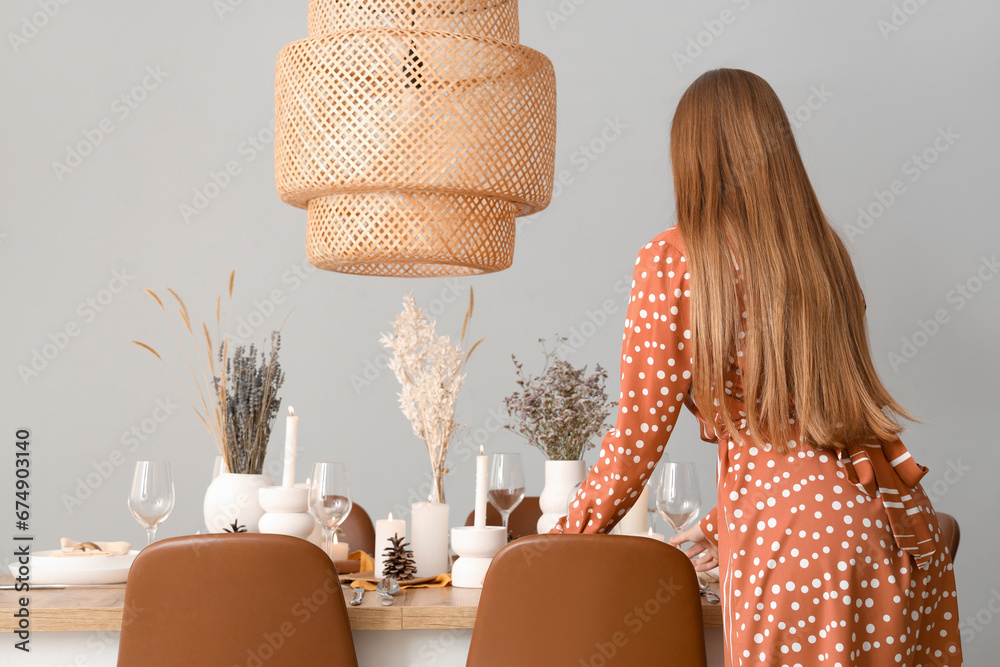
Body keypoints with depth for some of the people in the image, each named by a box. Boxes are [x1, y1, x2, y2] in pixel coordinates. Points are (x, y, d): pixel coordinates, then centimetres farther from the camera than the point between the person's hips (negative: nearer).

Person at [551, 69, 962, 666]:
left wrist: (571, 535, 15)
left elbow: (639, 441, -2)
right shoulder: (824, 248, 12)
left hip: (790, 538, -5)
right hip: (901, 529, 6)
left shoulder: (673, 263, -5)